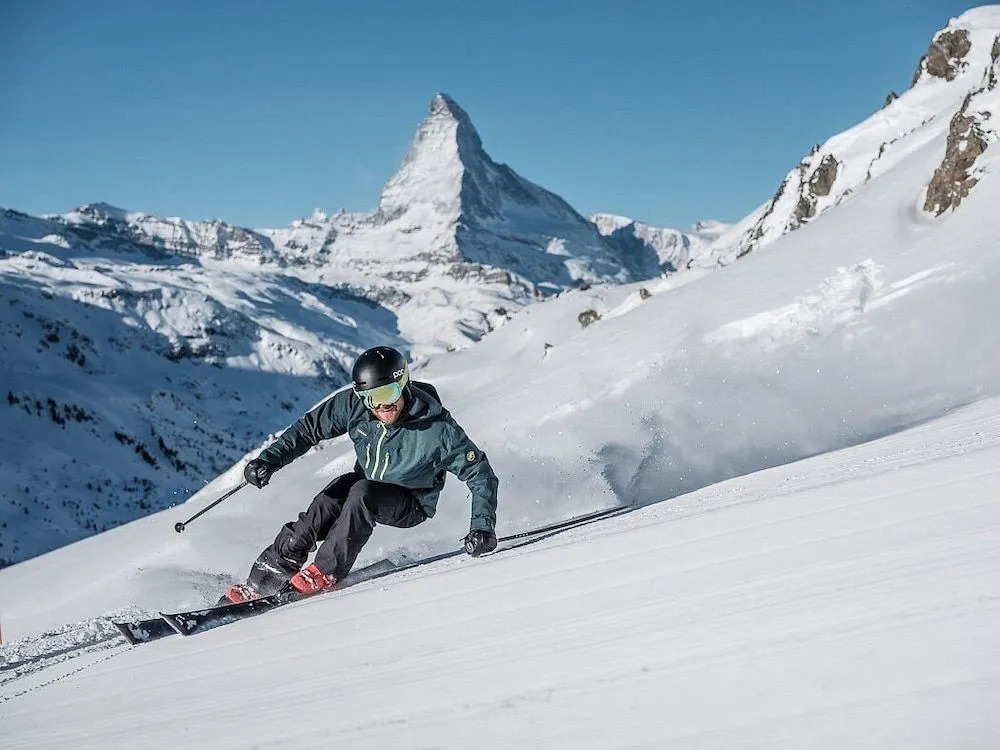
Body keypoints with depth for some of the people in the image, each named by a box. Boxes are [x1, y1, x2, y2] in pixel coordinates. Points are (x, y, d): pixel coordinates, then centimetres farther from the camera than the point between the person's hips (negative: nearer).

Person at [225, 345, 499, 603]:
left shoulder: (438, 430, -29)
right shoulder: (353, 404, -20)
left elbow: (480, 474, -21)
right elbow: (310, 427, -6)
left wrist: (482, 526, -33)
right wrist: (270, 459, -19)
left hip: (412, 504, -3)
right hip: (365, 484, 3)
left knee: (362, 493, -33)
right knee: (326, 504, -26)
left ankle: (325, 573, -23)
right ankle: (263, 580, -20)